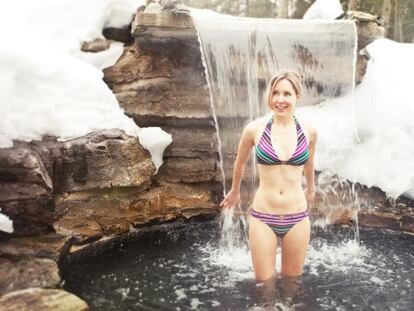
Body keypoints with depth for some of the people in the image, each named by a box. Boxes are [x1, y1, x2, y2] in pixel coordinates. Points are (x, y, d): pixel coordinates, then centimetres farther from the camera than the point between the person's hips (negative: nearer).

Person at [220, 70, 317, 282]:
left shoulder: (309, 131, -3)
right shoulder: (255, 129, -8)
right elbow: (240, 162, 10)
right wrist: (234, 192, 24)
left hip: (297, 218, 2)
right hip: (263, 217, -1)